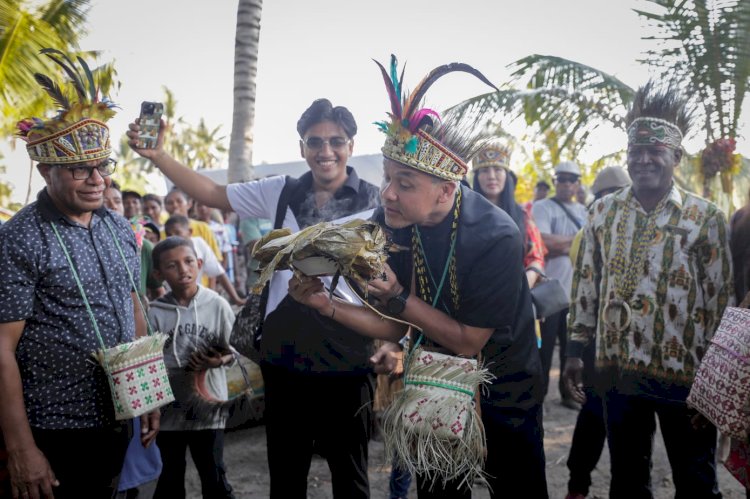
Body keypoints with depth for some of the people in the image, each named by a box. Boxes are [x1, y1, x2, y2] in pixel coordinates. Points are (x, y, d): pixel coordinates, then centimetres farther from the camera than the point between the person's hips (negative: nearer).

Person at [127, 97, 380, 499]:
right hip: (283, 356, 4)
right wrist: (157, 156, -3)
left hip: (347, 360, -3)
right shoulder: (279, 193, 5)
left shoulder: (375, 202, -6)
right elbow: (211, 194, 7)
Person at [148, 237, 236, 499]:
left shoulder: (217, 305, -5)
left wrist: (219, 360, -18)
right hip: (169, 409, 1)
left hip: (208, 406, -1)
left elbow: (232, 351, 2)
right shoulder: (155, 313, -6)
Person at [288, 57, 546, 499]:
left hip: (504, 390, -4)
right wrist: (327, 304, -24)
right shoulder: (390, 223, -15)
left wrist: (397, 297, -33)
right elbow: (400, 327, -9)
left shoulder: (497, 239, -30)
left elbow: (468, 342, -24)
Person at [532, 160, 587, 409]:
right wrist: (575, 239, -9)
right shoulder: (542, 208, -2)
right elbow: (543, 242, -16)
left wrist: (559, 247, -7)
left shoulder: (584, 212, 14)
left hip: (577, 290, 5)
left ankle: (570, 392, 24)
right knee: (544, 346, 3)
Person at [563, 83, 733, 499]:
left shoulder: (706, 218, -4)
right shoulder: (603, 212, 3)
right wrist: (575, 350, 5)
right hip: (618, 370, 3)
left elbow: (720, 299, -3)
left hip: (685, 373, -2)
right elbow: (585, 284, 7)